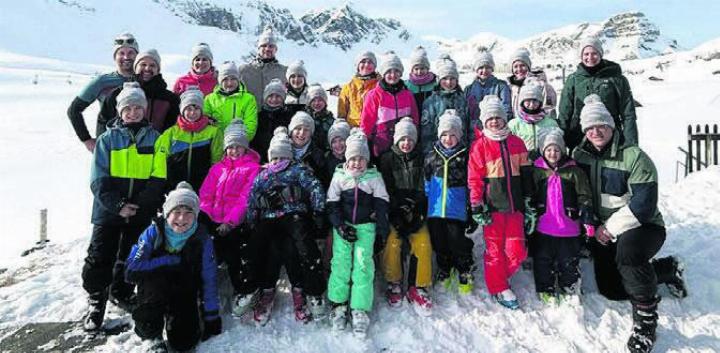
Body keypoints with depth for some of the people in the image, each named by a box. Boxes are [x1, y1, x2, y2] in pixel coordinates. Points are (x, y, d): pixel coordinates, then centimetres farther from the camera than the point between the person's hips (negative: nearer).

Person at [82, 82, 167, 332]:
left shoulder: (154, 138, 1)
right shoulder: (107, 139, 1)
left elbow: (158, 177, -5)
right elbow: (99, 180, -5)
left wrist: (140, 204, -16)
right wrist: (118, 205, -16)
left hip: (141, 214, 1)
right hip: (108, 211, -1)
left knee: (131, 257, 14)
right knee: (100, 257, 2)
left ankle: (122, 293, 36)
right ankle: (96, 302, 22)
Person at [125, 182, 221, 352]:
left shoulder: (202, 240, -15)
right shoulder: (154, 232, -17)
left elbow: (209, 280, -9)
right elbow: (131, 271, -22)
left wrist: (212, 318, -8)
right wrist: (170, 261, -26)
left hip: (184, 294, 1)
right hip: (153, 290, -1)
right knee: (155, 278, -34)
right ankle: (153, 337, -12)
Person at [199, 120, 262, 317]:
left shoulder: (253, 168, 5)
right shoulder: (217, 168, 22)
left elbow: (246, 198, -6)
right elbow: (206, 195, 14)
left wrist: (230, 220, -17)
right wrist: (204, 216, -3)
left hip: (239, 223, -4)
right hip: (215, 222, 4)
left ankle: (247, 290, 0)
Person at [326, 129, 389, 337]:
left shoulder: (374, 177, 4)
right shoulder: (339, 176, 5)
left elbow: (381, 206, 4)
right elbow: (332, 204, 3)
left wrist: (382, 230, -2)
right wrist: (340, 226, -9)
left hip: (366, 225, -1)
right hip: (342, 226, 1)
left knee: (363, 263, -10)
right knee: (340, 260, -9)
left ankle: (359, 310, -7)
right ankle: (338, 305, -1)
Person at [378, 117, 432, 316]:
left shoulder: (421, 160, 12)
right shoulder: (387, 159, 7)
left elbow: (423, 191, 6)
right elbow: (384, 191, 0)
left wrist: (417, 215, -7)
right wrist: (396, 217, -11)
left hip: (415, 213, 1)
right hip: (393, 212, -1)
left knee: (423, 243, -22)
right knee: (392, 242, -24)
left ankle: (418, 287, -7)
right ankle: (393, 283, 0)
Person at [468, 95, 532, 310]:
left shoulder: (516, 143, 10)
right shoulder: (480, 146, 0)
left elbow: (526, 176, 13)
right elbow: (474, 179, -2)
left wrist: (529, 205, 11)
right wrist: (477, 208, -8)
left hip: (514, 205, 3)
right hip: (492, 206, -3)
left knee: (517, 252, 2)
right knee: (495, 250, 4)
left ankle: (500, 276, 27)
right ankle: (499, 288, 19)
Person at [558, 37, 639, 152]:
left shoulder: (616, 79, 3)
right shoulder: (573, 80, 7)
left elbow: (628, 115, 2)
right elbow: (564, 114, 8)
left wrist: (631, 145, -5)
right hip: (579, 142, 1)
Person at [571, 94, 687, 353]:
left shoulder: (634, 157, -18)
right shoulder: (579, 156, -1)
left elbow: (644, 205, -23)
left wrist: (611, 228, -20)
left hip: (644, 227, -6)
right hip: (603, 232, 6)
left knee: (628, 247, -39)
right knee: (611, 290, 4)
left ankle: (645, 319, -21)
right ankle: (666, 269, 28)